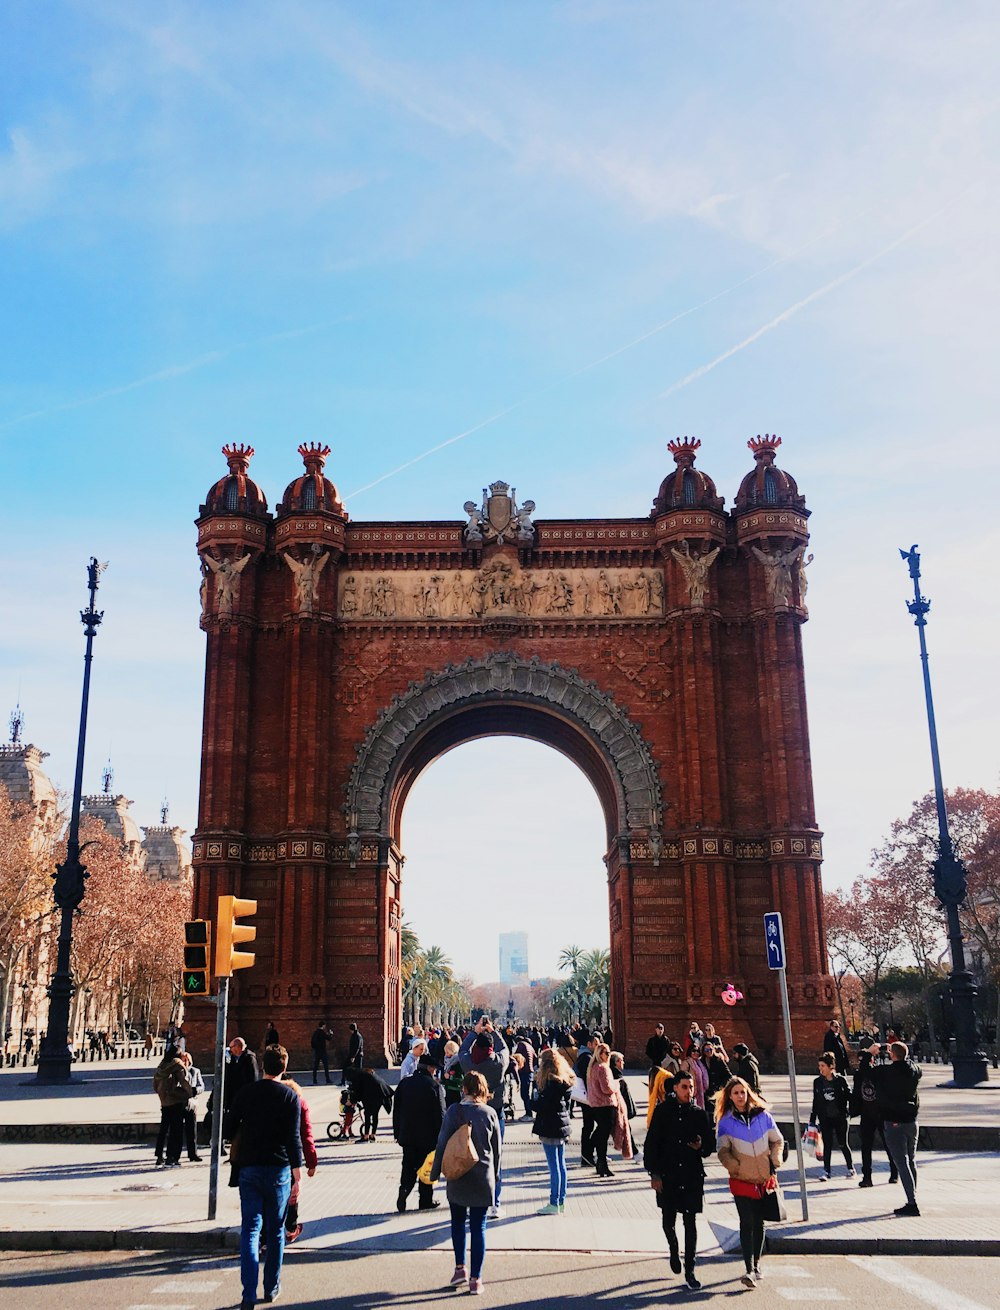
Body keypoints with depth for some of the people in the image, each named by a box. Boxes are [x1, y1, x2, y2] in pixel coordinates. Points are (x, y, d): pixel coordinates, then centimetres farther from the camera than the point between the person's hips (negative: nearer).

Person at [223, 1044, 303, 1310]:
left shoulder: (246, 1092, 1)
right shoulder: (291, 1097, -5)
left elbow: (228, 1130, 4)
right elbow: (294, 1139, -9)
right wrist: (297, 1177, -6)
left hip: (249, 1168, 1)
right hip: (279, 1170, -1)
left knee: (250, 1231, 1)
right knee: (275, 1231, 14)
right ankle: (271, 1287, 23)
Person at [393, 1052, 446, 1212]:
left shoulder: (404, 1083, 2)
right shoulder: (435, 1086, -11)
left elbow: (396, 1110, 6)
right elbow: (440, 1113, -11)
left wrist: (397, 1132, 13)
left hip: (407, 1134, 3)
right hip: (428, 1135, -3)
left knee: (408, 1166, 12)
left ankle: (404, 1190, -8)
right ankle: (426, 1200, 15)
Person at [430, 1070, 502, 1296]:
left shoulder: (454, 1112, -10)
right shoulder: (490, 1113, -3)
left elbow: (442, 1144, -7)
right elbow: (497, 1148, 4)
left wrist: (435, 1173, 4)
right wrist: (494, 1174, 18)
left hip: (458, 1177, -1)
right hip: (484, 1178, 1)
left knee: (458, 1222, 18)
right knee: (478, 1227, 7)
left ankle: (460, 1268, 15)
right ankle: (476, 1278, 8)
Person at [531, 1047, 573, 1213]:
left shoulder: (551, 1082, -17)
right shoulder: (565, 1080, 10)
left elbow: (543, 1106, -20)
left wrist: (534, 1101, -2)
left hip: (550, 1128, -9)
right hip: (562, 1126, 9)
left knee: (554, 1167, -3)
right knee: (561, 1165, 14)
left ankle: (554, 1204, 2)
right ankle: (561, 1201, 21)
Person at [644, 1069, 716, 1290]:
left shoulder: (699, 1114, 4)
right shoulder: (663, 1111, -1)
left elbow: (710, 1144, 10)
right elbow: (651, 1144, -1)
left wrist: (701, 1147, -13)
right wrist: (654, 1173, -6)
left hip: (692, 1175, 1)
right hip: (667, 1175, -1)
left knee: (690, 1223, 1)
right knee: (668, 1220, 8)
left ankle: (689, 1271, 9)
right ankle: (674, 1250, 39)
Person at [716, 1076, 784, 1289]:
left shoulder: (763, 1115, 0)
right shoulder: (725, 1122, -5)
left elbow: (777, 1141, 8)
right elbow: (723, 1151, -3)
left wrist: (774, 1163, -2)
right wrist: (735, 1167, -16)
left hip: (765, 1178, 2)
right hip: (742, 1180, -2)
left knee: (759, 1223, 12)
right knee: (747, 1223, -10)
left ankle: (756, 1263, 26)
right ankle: (749, 1270, -13)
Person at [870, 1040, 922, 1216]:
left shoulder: (885, 1071, -16)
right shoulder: (914, 1070, -1)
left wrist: (870, 1053, 14)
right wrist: (903, 1055, 30)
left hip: (893, 1123, -6)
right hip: (911, 1121, 6)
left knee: (901, 1163, -5)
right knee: (911, 1161, 17)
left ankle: (912, 1203, -11)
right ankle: (912, 1200, 24)